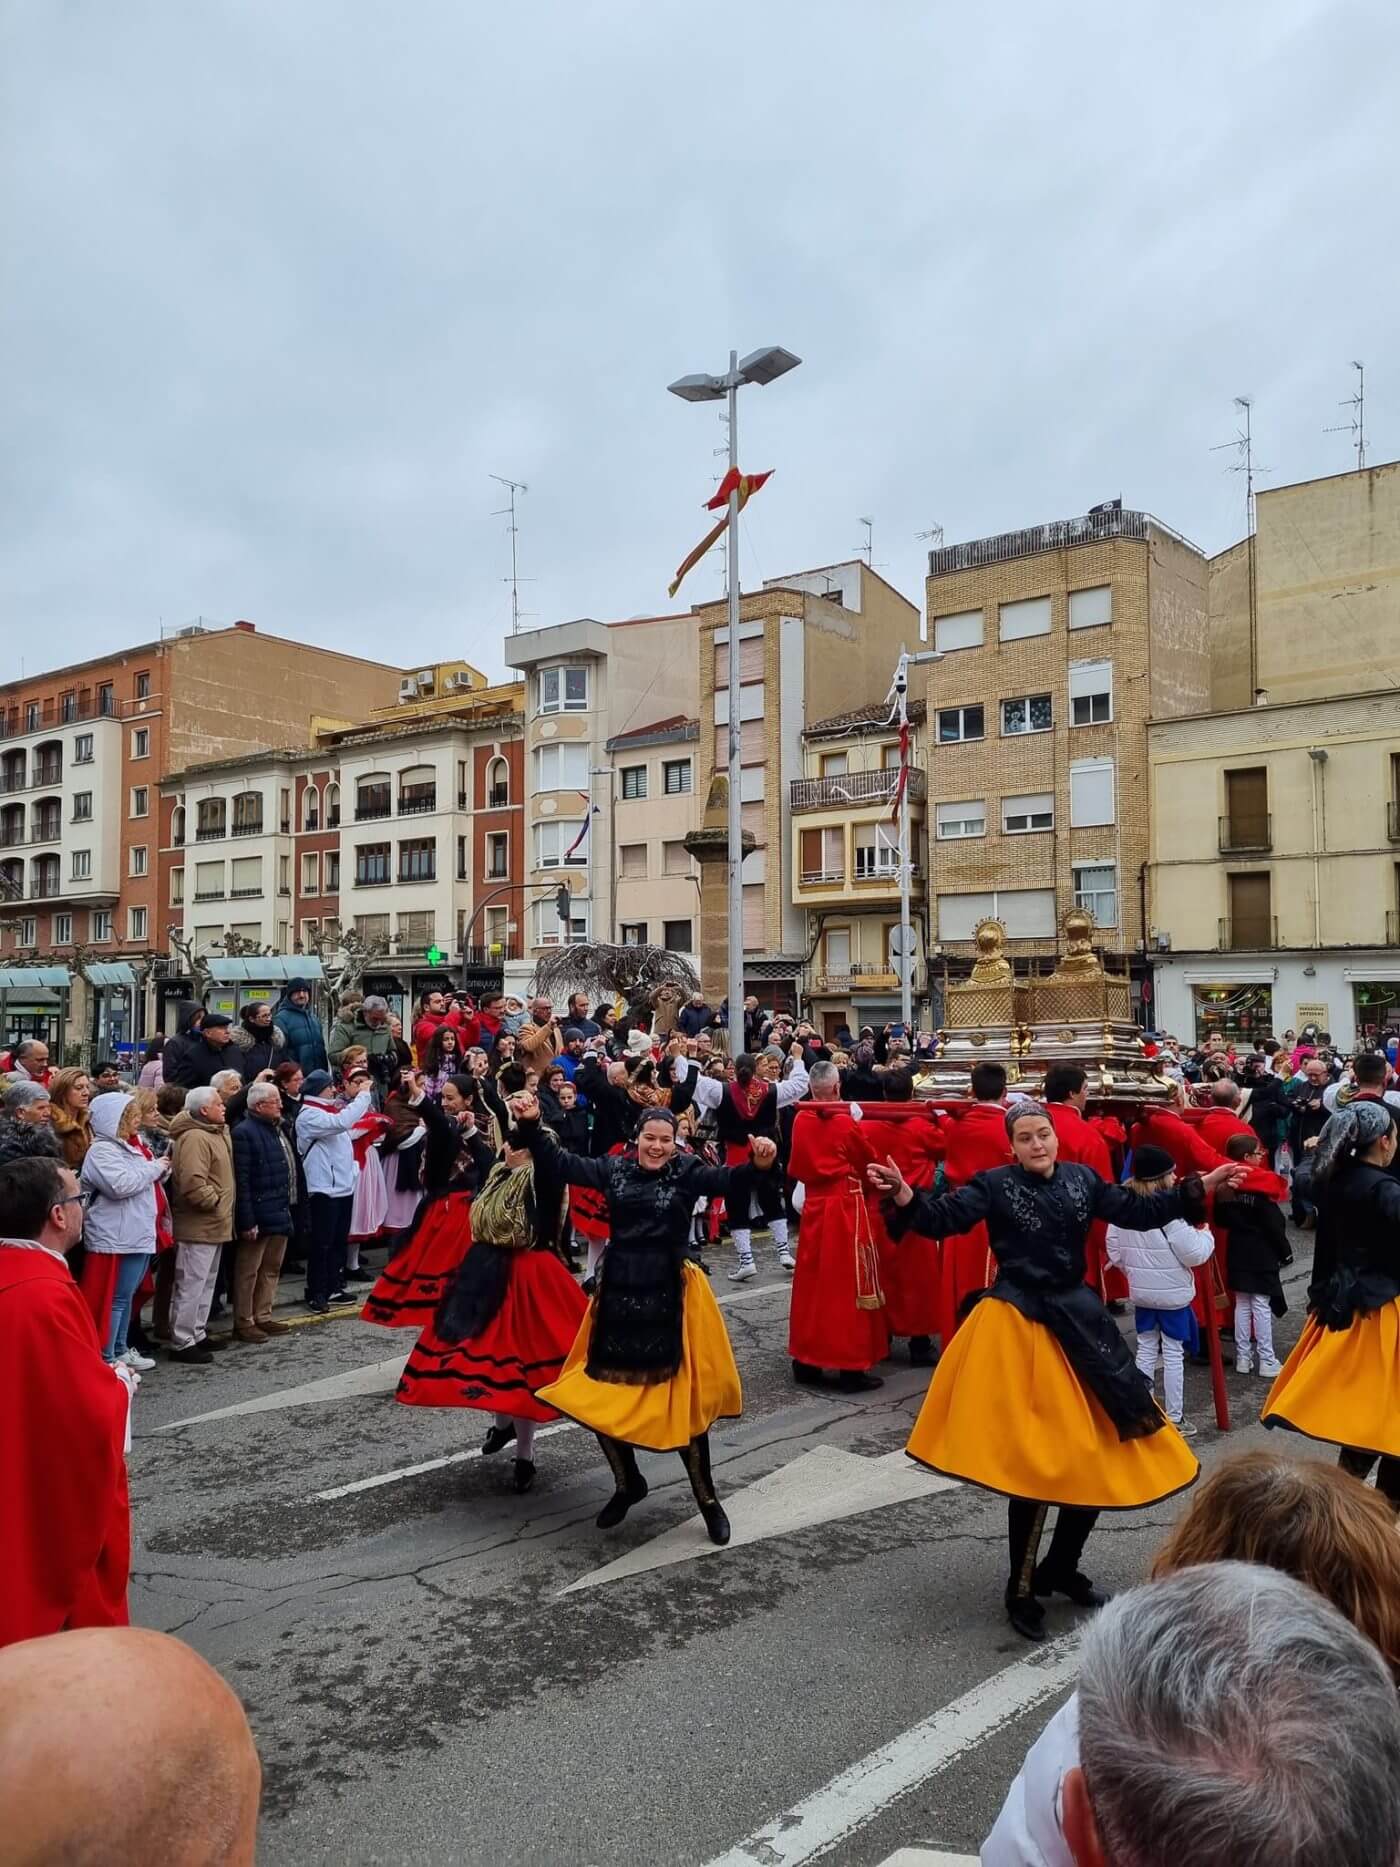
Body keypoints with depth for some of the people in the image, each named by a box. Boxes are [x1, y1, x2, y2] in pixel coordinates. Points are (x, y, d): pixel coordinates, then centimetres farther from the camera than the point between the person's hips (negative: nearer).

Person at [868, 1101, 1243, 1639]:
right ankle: (1020, 1590, 16)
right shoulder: (994, 1184, -10)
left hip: (1077, 1318, 6)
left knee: (1099, 1451, 11)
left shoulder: (1081, 1178, 3)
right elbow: (943, 1218, -20)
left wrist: (1199, 1188, 4)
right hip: (1019, 1325, -6)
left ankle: (1061, 1568, 33)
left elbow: (1137, 1212, 9)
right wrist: (904, 1196, -39)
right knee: (1033, 1459, -4)